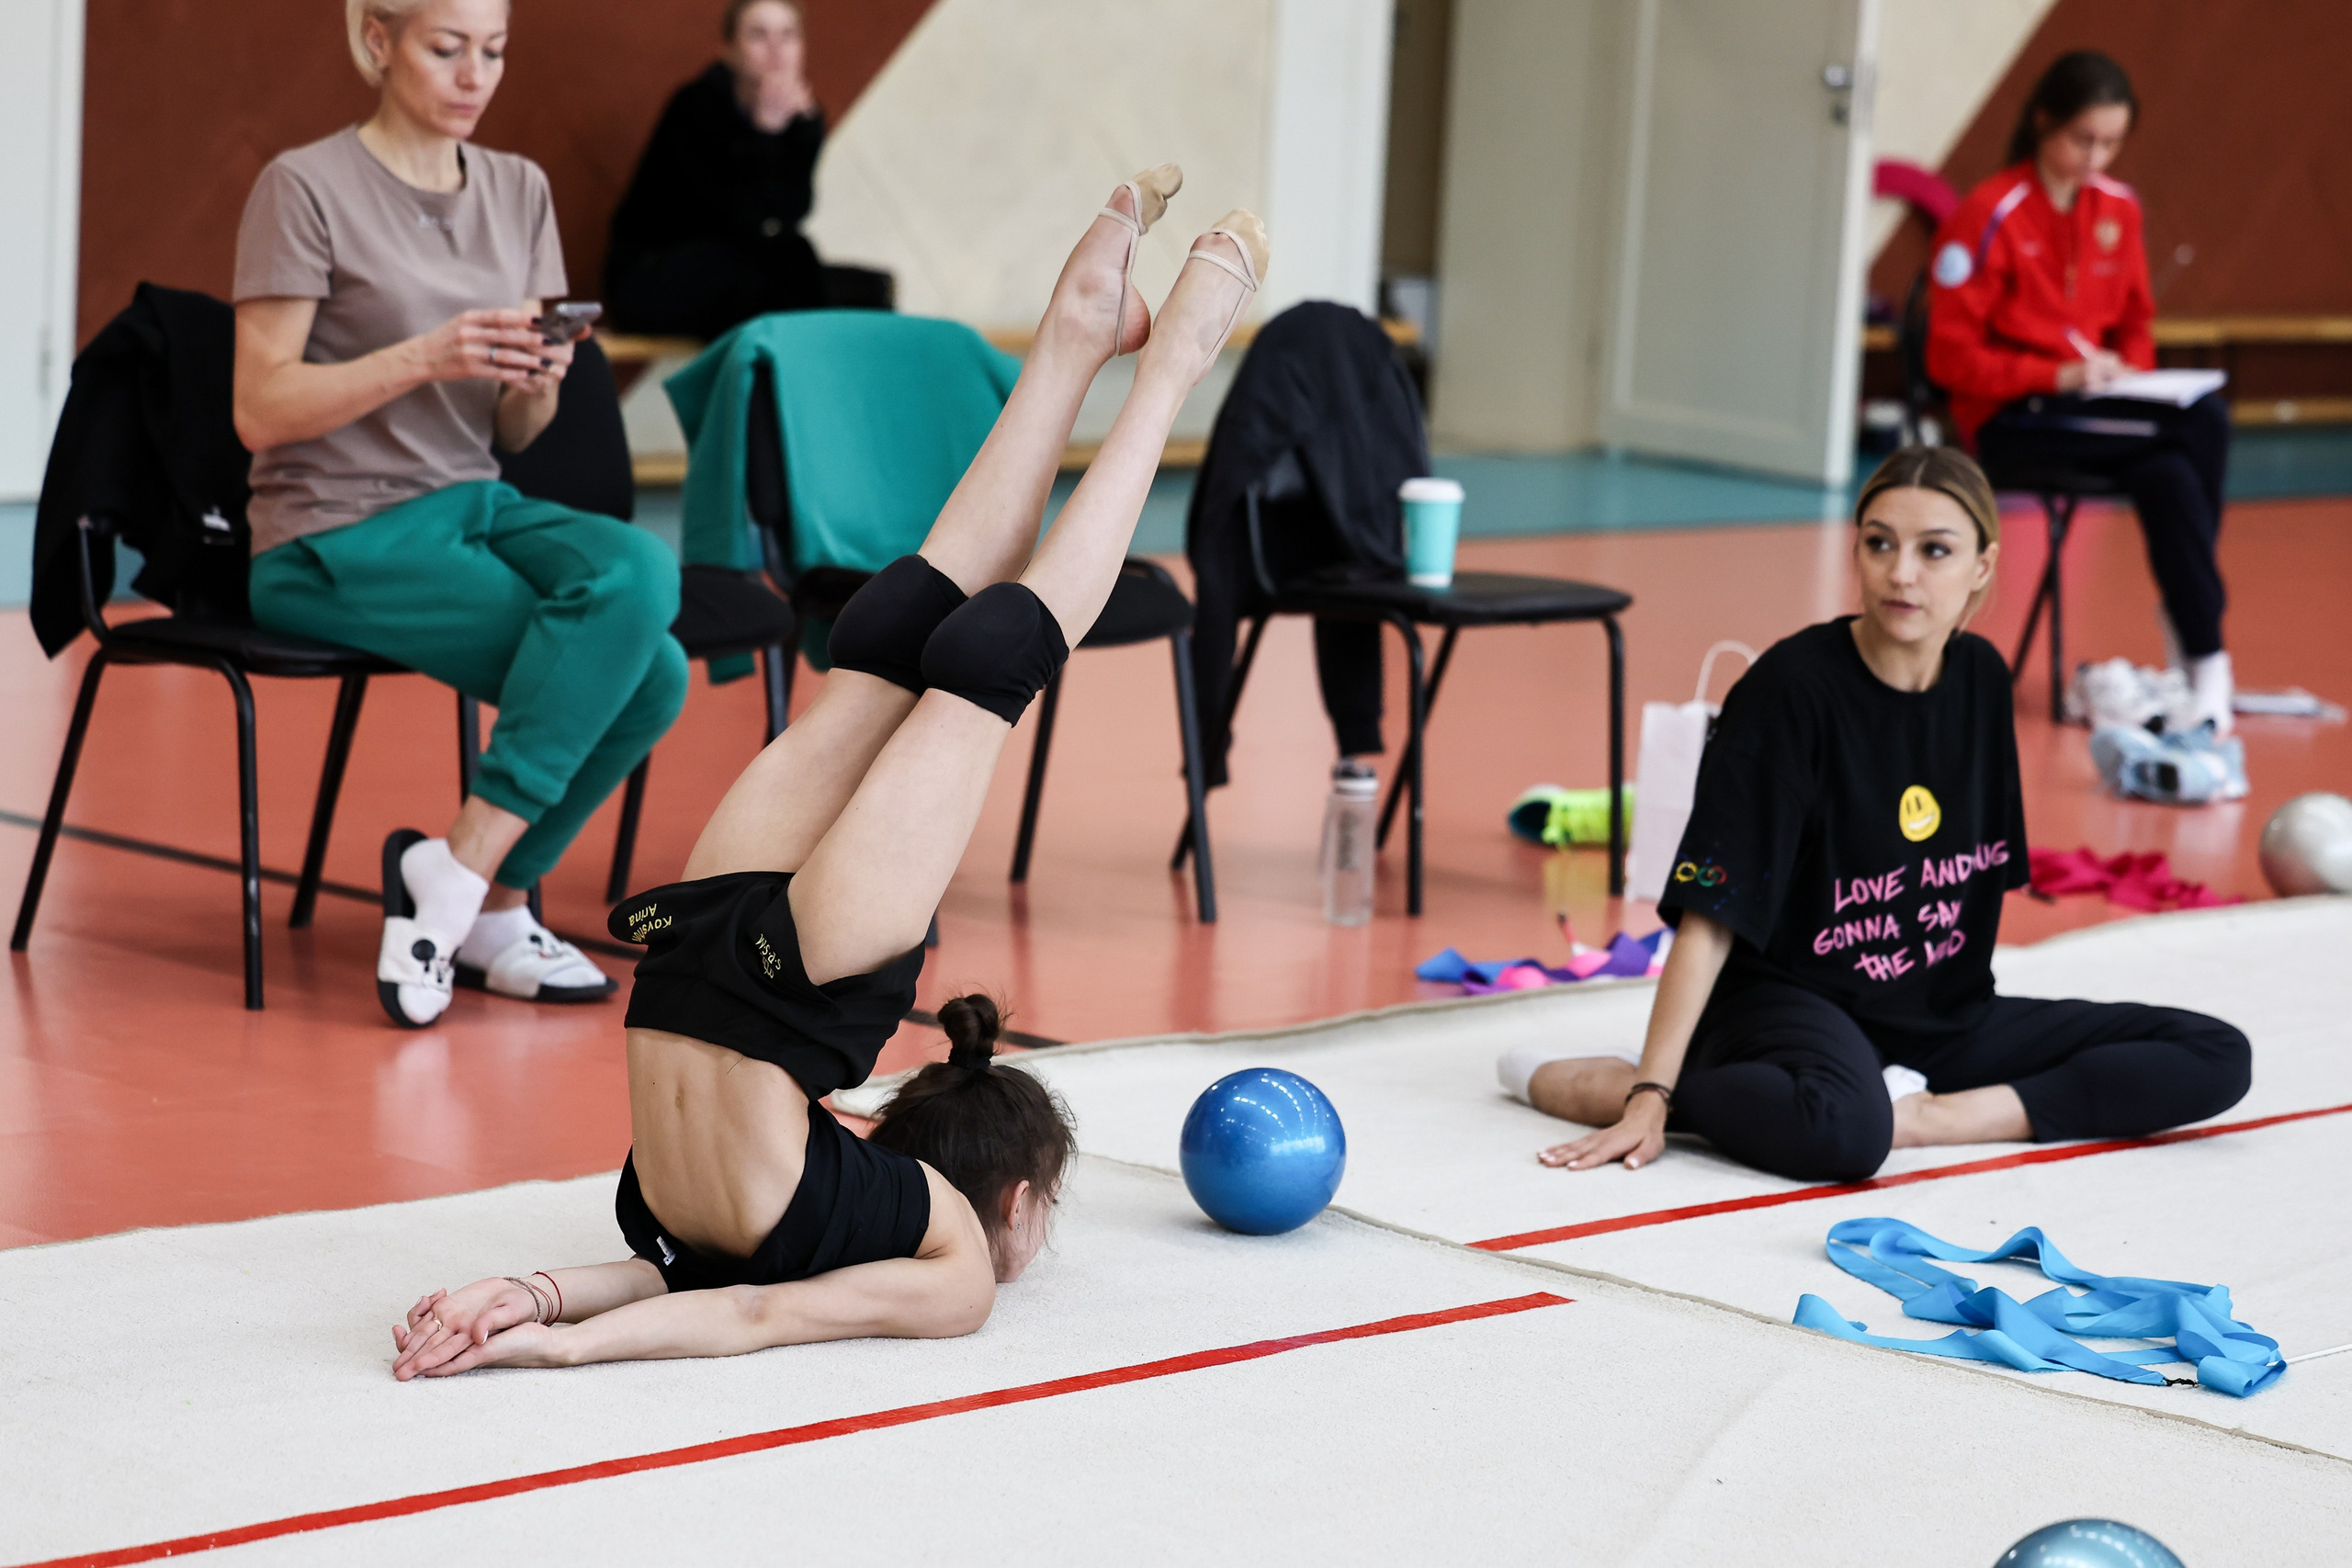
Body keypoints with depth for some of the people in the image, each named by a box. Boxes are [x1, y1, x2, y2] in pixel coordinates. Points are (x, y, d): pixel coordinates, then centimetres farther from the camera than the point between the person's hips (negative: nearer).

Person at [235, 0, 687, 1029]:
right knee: (633, 662, -25)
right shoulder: (307, 189, -7)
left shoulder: (519, 191, 12)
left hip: (477, 506, 6)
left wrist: (538, 381, -11)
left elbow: (514, 434, 13)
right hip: (338, 537, -6)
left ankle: (460, 875, -14)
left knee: (640, 572, -26)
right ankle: (489, 905, -11)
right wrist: (426, 357, -22)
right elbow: (261, 410, -12)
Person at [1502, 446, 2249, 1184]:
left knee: (2214, 1059, -6)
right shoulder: (1793, 686, -16)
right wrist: (1650, 1094, -25)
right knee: (1842, 1132, -43)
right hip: (1794, 1006, -7)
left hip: (1940, 1015, 7)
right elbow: (1709, 915, -19)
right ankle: (1597, 1083, -18)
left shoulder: (1981, 679, 3)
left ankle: (1919, 1113, -16)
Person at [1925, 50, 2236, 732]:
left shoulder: (2118, 209, 7)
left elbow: (2135, 325, 19)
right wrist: (2060, 377, -20)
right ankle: (2202, 648, -23)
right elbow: (1953, 359, -10)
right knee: (2193, 433, -28)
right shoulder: (1989, 217, -10)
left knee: (2168, 476, -31)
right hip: (2010, 418, -5)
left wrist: (2126, 371, -5)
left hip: (2098, 403, 5)